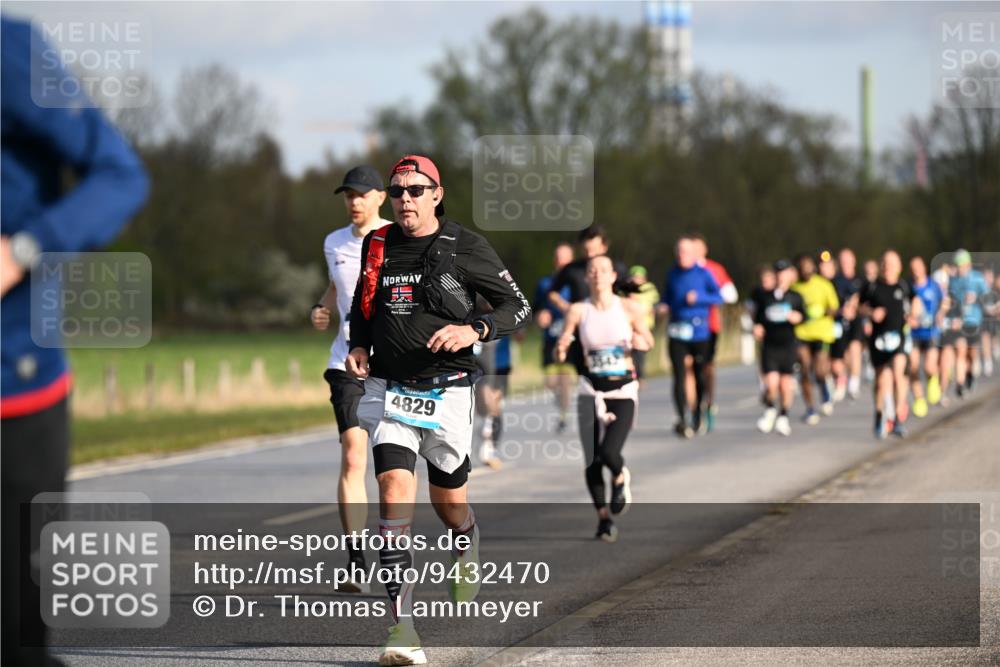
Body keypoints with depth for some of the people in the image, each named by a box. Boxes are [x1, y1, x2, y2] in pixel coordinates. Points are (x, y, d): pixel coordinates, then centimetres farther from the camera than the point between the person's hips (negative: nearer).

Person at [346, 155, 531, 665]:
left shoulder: (465, 247, -5)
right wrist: (359, 346, 6)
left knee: (448, 500, 11)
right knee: (395, 490, -16)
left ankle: (466, 549, 52)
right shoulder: (377, 245, 6)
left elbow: (518, 308, -1)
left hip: (446, 391, -2)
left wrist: (474, 330, -19)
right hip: (388, 389, 2)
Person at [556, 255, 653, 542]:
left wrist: (641, 341, -12)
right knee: (592, 460, -5)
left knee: (609, 452, -19)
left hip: (623, 391, -1)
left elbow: (647, 340, 11)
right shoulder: (578, 311, -1)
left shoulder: (630, 309, -2)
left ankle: (620, 478, 17)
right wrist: (561, 348, -23)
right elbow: (561, 350, 0)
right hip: (591, 391, 1)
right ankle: (603, 517, 13)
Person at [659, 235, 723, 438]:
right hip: (677, 333, 1)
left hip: (700, 332, -1)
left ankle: (696, 418, 25)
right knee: (679, 376, -12)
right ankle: (683, 419, -19)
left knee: (700, 375, 9)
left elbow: (718, 297, -2)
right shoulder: (672, 275, 7)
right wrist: (664, 307, -3)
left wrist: (699, 298, -16)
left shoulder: (703, 273, -1)